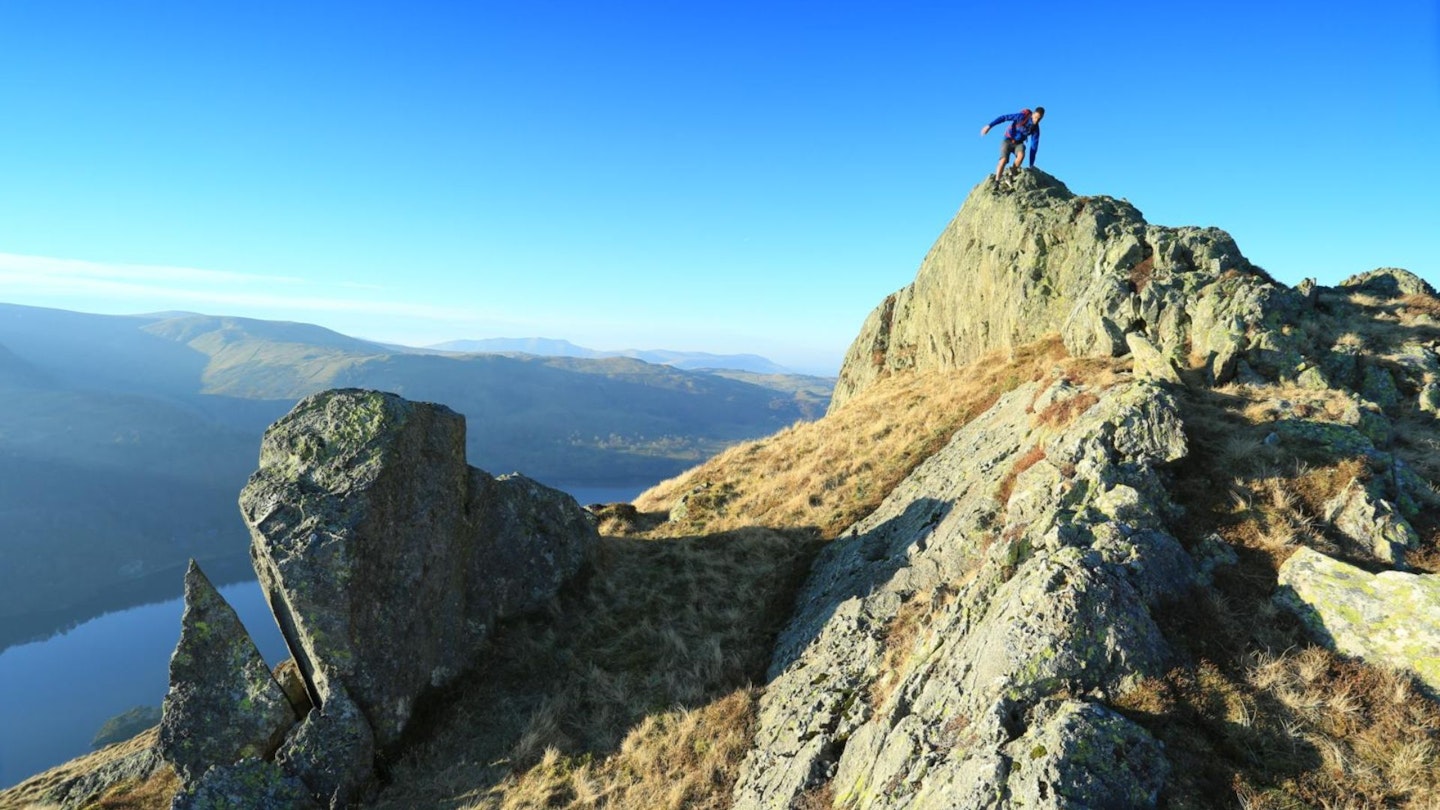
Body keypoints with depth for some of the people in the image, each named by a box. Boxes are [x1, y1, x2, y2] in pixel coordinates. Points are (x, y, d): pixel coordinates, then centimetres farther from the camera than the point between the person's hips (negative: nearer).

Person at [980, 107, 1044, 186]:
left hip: (1018, 143, 3)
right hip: (1008, 141, -3)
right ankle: (996, 182, -25)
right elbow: (1004, 117, -22)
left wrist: (1031, 165, -9)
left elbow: (1034, 146, -7)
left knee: (1021, 155, -30)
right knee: (1003, 160, -25)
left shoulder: (1036, 129, -9)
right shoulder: (1022, 116, -21)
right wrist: (989, 125, -30)